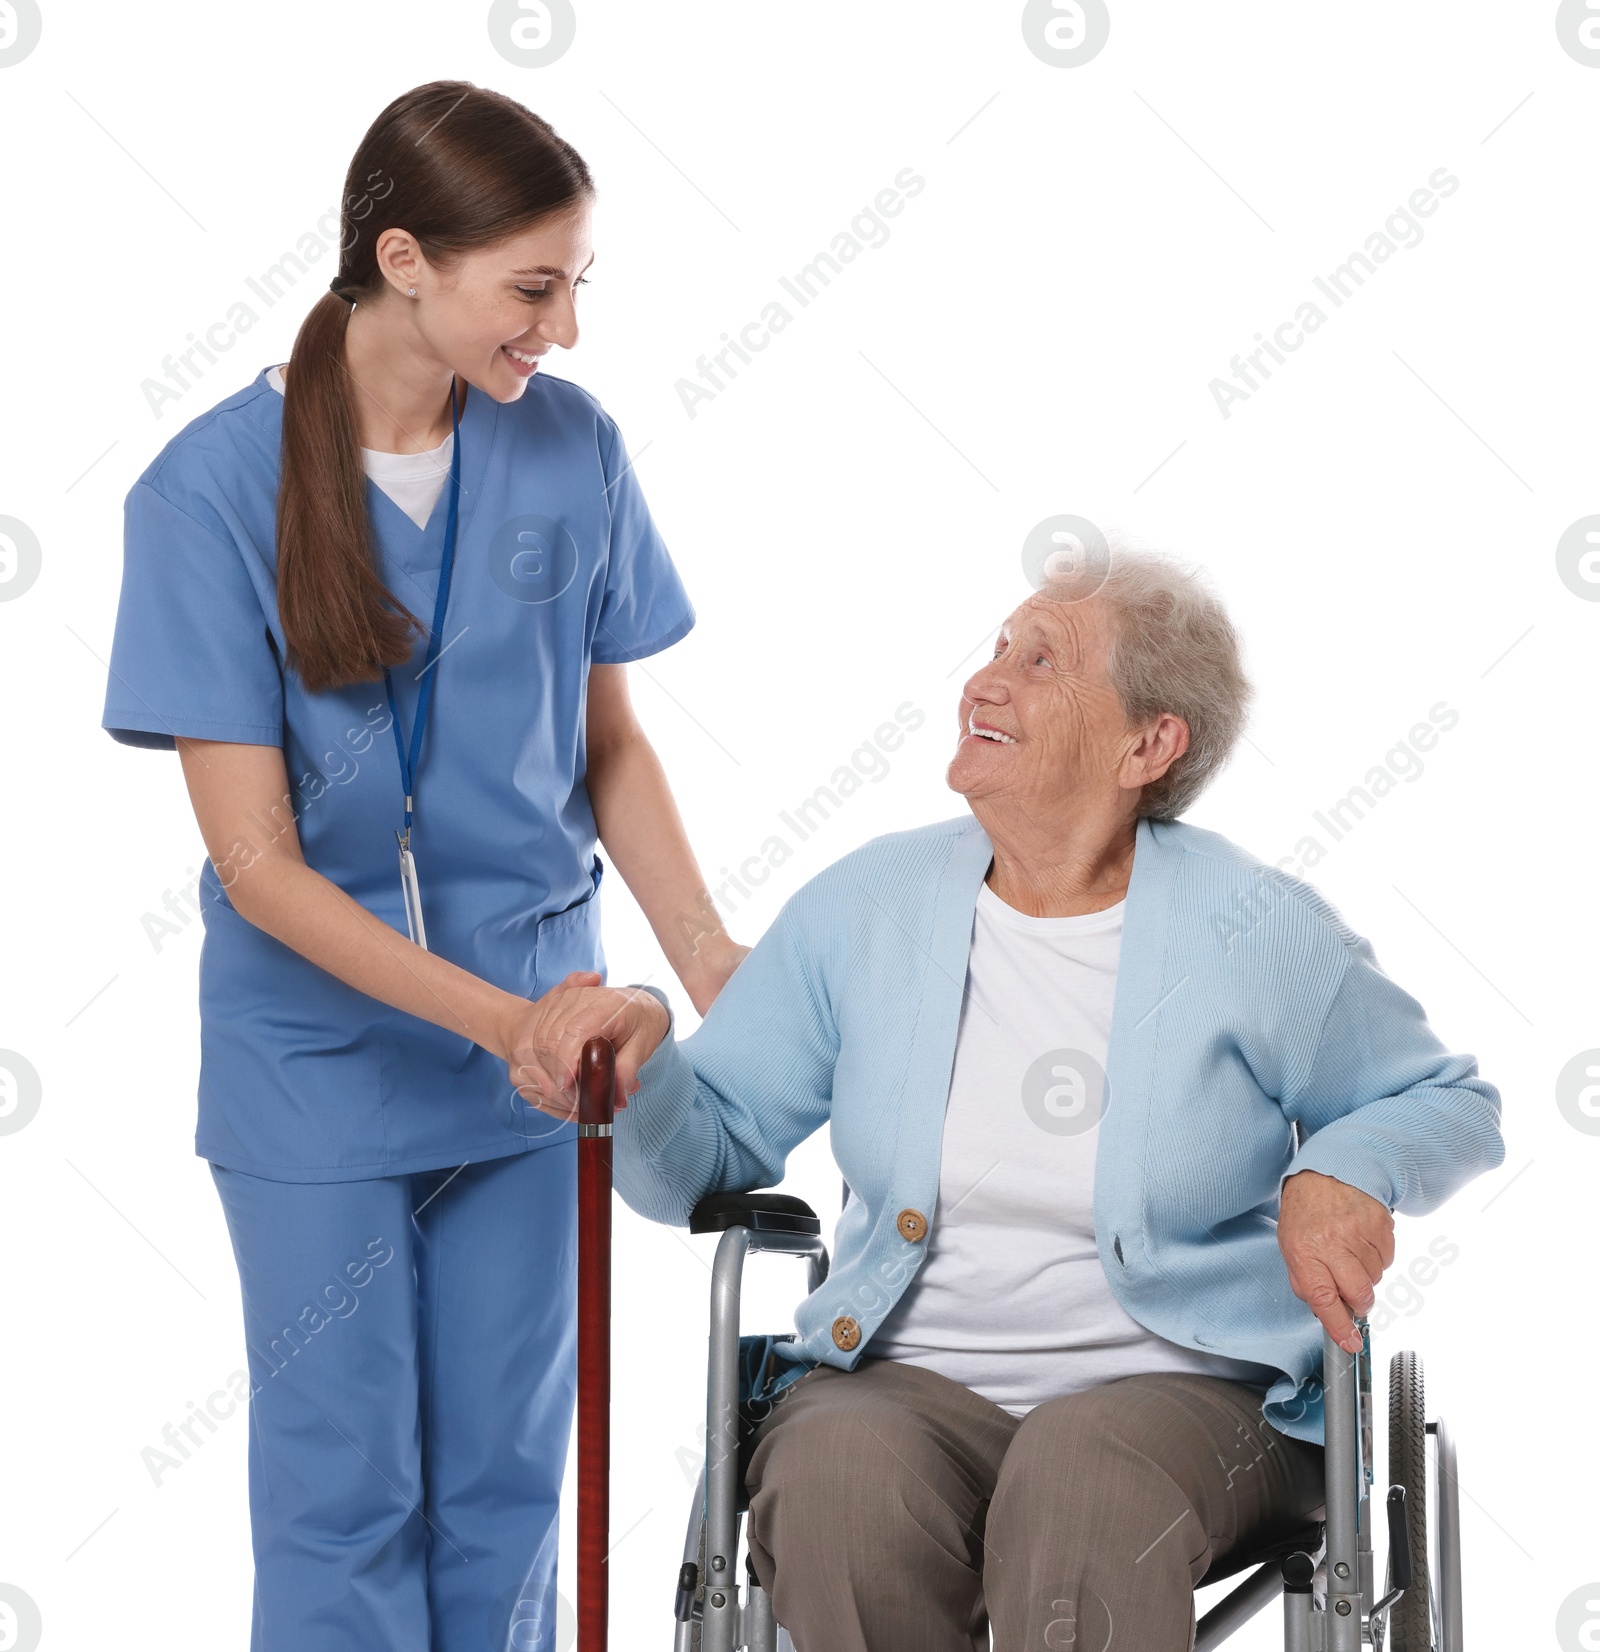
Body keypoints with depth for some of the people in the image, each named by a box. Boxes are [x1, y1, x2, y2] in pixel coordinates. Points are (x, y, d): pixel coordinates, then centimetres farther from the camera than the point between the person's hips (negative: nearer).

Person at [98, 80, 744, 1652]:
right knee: (346, 1485, 5)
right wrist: (501, 1020, -24)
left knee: (506, 1474, 11)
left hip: (534, 1040, 3)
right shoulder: (210, 492, -16)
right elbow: (256, 862, -16)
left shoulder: (572, 449, -5)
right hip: (321, 1062, -3)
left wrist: (707, 955, -6)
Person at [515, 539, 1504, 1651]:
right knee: (844, 1478, -33)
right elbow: (705, 1153, 9)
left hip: (1180, 1383, -2)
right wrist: (639, 1057, -12)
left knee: (1081, 1484, -37)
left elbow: (1449, 1104, 13)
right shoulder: (865, 904, 6)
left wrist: (1346, 1170, -9)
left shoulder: (1261, 933, 0)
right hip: (902, 1384, 2)